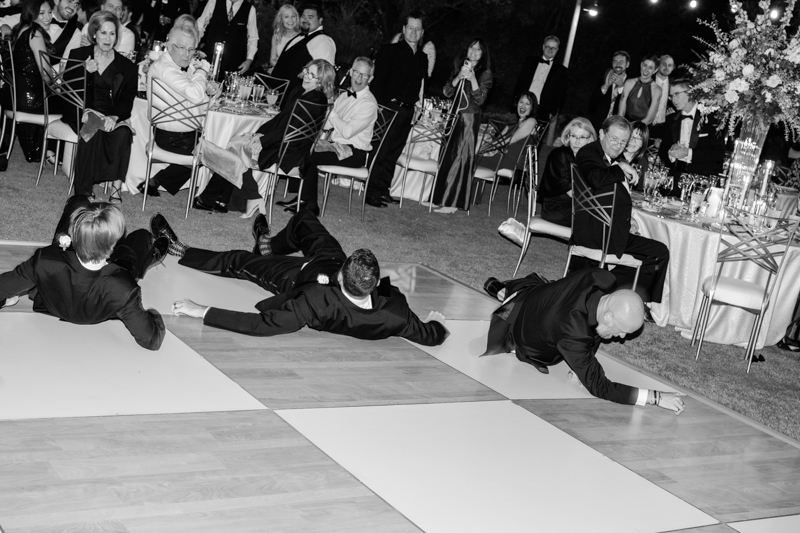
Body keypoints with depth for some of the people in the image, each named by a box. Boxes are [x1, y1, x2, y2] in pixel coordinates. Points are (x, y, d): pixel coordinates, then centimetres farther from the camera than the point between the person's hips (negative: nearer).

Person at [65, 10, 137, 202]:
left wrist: (114, 117, -21)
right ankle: (83, 192, -33)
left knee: (123, 133, -33)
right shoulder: (78, 56, 11)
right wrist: (84, 72, -13)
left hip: (112, 116, 1)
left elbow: (127, 102, 0)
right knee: (94, 129, -35)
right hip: (82, 112, -1)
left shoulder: (127, 66, 10)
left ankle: (116, 188, -33)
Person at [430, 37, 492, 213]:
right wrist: (458, 77, -9)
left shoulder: (485, 73, -1)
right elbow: (447, 92, 7)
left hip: (469, 118, -5)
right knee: (447, 155, 3)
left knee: (461, 157, -7)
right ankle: (441, 196, 10)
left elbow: (480, 99, -9)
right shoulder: (459, 66, 13)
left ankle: (452, 202, -7)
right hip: (454, 115, 5)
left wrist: (472, 78, -19)